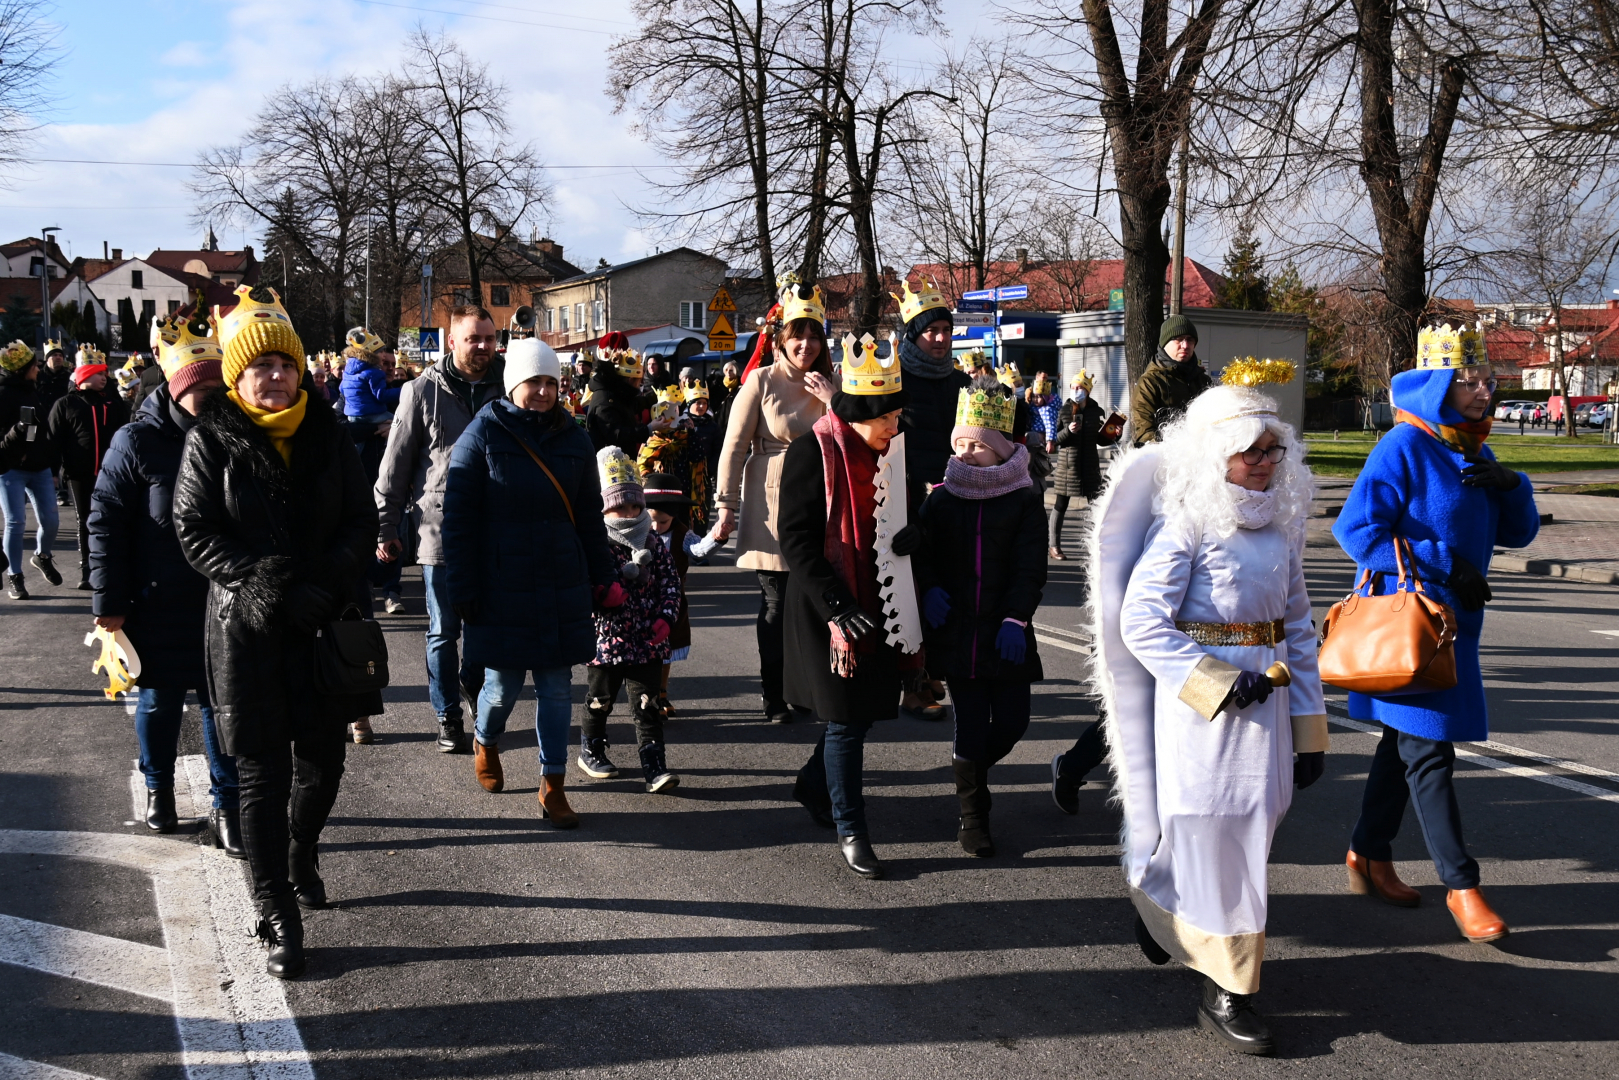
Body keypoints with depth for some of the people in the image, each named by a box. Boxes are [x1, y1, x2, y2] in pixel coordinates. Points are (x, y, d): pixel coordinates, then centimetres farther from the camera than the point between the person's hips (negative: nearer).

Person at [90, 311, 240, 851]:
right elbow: (106, 521, -8)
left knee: (222, 703, 6)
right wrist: (108, 602, -9)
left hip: (224, 604, 2)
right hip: (158, 605, -2)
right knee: (159, 701, 14)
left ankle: (225, 806, 16)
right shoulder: (138, 441, -10)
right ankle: (158, 787, 36)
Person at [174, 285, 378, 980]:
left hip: (323, 626, 3)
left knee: (323, 758, 13)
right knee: (263, 775, 0)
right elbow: (195, 531, -5)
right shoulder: (211, 439, -3)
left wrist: (324, 587, -13)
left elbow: (363, 521, 3)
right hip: (248, 628, -3)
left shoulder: (326, 432, 4)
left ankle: (301, 854, 43)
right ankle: (278, 921, 8)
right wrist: (260, 582, -19)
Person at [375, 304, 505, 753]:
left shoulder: (503, 387, 4)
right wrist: (385, 529, -3)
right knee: (443, 630, 6)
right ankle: (448, 717, 18)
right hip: (438, 529, -2)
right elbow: (395, 464, -1)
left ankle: (471, 681, 39)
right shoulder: (423, 391, -4)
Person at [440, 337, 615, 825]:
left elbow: (589, 514, 14)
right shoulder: (483, 435, -5)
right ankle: (485, 742, 37)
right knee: (502, 686, 4)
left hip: (562, 586, 3)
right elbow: (458, 519, -5)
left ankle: (553, 788, 13)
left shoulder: (573, 438, 8)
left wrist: (601, 575, 12)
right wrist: (462, 589, -9)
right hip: (503, 587, -3)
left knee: (557, 687, 5)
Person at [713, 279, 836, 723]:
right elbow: (734, 446, -6)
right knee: (777, 603, 0)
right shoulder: (761, 381, -6)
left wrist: (833, 401, -10)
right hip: (772, 508, -4)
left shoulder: (826, 383, 8)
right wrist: (726, 505, -9)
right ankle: (774, 697, 11)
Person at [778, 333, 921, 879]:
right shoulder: (813, 453, -14)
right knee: (847, 717, 0)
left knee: (867, 708, 13)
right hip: (828, 607, -6)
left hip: (879, 605, 6)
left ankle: (813, 783, 38)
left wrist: (914, 533, -10)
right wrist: (837, 607, -22)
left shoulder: (893, 451, 6)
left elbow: (913, 510, 16)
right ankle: (849, 829, 13)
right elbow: (796, 538, -16)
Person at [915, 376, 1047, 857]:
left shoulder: (1025, 499, 0)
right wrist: (929, 589, -10)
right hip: (955, 631, 0)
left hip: (1005, 634, 0)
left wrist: (1016, 618, -14)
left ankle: (970, 768, 32)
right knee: (971, 724, -1)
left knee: (1012, 721, 0)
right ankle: (973, 817, 14)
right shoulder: (941, 497, 6)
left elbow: (1031, 567, -4)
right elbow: (922, 553, 9)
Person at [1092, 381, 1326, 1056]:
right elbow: (1140, 623, -16)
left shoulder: (1281, 526, 9)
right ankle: (1226, 992, 10)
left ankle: (1157, 906, 40)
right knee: (1215, 842, -2)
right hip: (1198, 704, -7)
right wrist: (1216, 684, -19)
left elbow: (1297, 629, 13)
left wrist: (1309, 732, 11)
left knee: (1247, 830, 13)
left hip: (1264, 703, 7)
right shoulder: (1187, 523, -11)